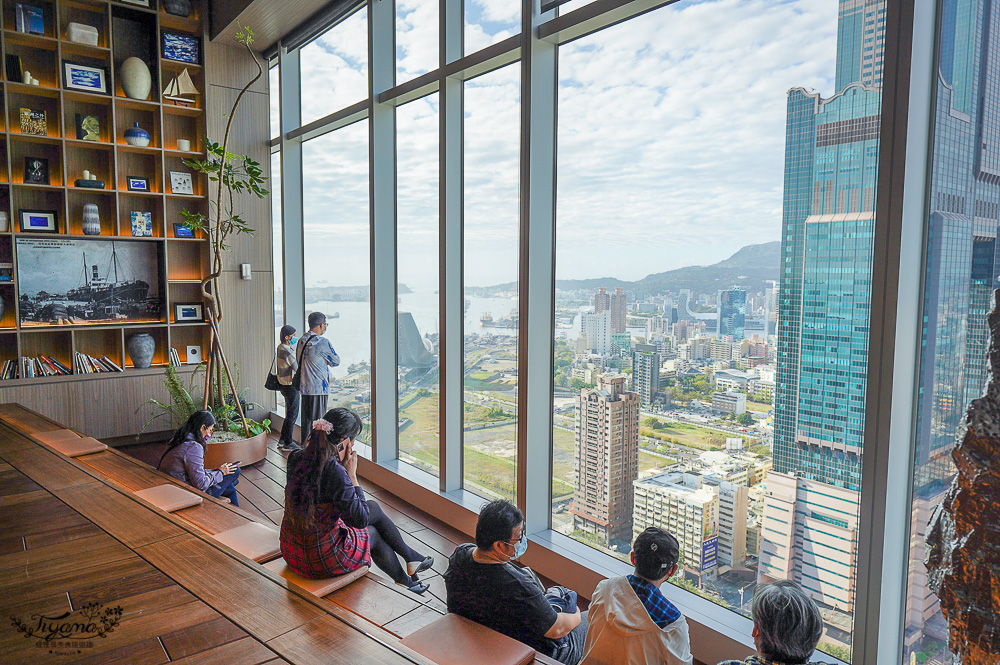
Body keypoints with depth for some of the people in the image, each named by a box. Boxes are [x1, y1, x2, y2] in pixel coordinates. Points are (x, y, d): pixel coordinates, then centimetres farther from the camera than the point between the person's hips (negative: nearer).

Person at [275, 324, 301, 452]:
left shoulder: (280, 348, 10)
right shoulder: (287, 351, -22)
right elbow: (298, 368, -21)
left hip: (283, 385, 10)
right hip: (290, 386, -10)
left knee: (290, 414, 20)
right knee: (292, 414, -1)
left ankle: (282, 440, 28)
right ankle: (287, 443, 6)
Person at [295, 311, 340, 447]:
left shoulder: (301, 341, 9)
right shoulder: (323, 342, -14)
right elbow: (336, 361, -4)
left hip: (304, 386, 8)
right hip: (318, 387, -7)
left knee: (306, 417, 16)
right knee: (318, 420, -2)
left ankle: (304, 444, 24)